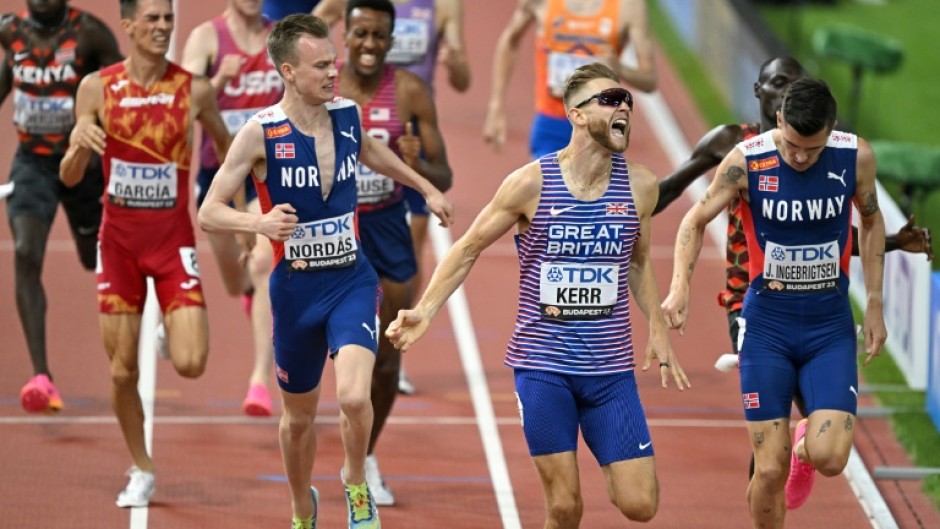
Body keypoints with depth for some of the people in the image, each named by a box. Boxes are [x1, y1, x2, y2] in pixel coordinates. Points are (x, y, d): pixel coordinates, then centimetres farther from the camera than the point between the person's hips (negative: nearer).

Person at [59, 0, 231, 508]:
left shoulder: (195, 90, -5)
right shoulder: (97, 88, -4)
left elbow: (225, 148, 13)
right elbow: (70, 178, -2)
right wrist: (78, 144, -23)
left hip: (173, 237, -1)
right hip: (119, 237, 1)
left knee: (190, 364, -13)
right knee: (122, 369, 3)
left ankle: (172, 329, 24)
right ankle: (141, 471, 21)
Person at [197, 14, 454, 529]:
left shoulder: (347, 115, -3)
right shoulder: (261, 133, -15)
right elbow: (208, 213, -16)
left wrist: (426, 187, 30)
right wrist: (260, 221, -35)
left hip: (353, 280, 1)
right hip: (295, 288, -1)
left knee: (354, 396, -22)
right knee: (299, 415, 15)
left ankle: (356, 483, 6)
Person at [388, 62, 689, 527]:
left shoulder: (640, 186, 1)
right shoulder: (531, 183, -7)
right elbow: (469, 249, 2)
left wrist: (657, 331, 13)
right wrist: (424, 311, -8)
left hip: (611, 368, 2)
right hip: (543, 367, -2)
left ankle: (613, 472, 27)